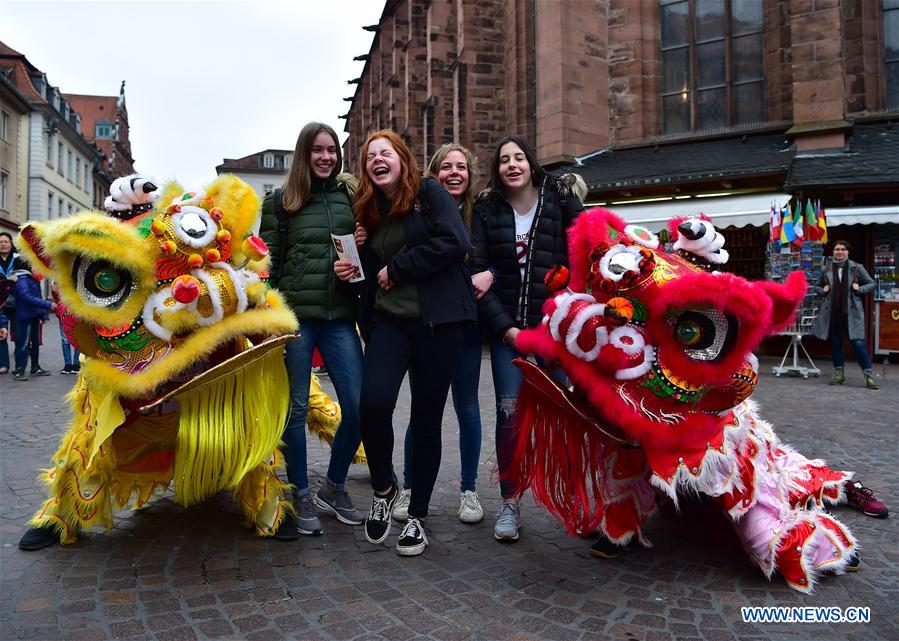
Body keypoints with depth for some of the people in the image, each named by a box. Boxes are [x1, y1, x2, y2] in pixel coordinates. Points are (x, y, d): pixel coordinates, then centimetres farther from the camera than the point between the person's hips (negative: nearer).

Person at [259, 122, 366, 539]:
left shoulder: (350, 195, 12)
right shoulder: (281, 201, 4)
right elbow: (268, 263, 3)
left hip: (340, 316, 3)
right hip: (295, 315, -2)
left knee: (359, 407, -2)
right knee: (296, 409, 4)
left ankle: (333, 489, 20)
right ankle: (302, 498, 21)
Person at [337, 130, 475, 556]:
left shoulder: (430, 194, 1)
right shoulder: (370, 212, 17)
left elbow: (456, 243, -14)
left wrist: (397, 268, -11)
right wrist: (353, 269, 3)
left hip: (436, 321, -3)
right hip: (389, 320, 4)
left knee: (426, 419, 3)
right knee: (373, 403, -18)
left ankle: (417, 517, 21)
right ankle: (384, 489, 11)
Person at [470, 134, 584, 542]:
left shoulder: (562, 204, 4)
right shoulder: (487, 211, 8)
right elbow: (479, 272, 1)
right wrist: (504, 326, -8)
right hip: (506, 328, 1)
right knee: (509, 412, -4)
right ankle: (509, 504, 9)